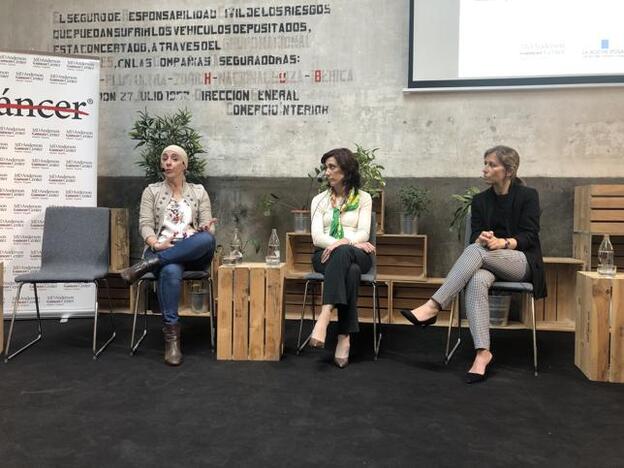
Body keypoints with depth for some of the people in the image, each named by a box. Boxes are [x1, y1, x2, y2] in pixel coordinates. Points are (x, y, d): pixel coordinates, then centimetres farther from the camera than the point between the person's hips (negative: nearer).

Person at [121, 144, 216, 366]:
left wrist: (207, 229, -19)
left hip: (192, 254, 1)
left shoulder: (199, 191, 14)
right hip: (160, 251, -1)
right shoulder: (151, 191, 13)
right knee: (171, 271, -40)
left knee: (206, 239, -37)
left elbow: (208, 227, 7)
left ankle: (146, 265, -32)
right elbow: (145, 224, 1)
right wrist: (156, 244, -20)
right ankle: (171, 335, -34)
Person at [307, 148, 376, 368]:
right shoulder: (319, 200, 13)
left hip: (356, 255, 0)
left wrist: (344, 243, -24)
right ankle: (345, 337, -44)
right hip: (325, 255, 0)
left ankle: (324, 315, -48)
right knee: (350, 271, -37)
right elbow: (317, 236, -1)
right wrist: (354, 242, -17)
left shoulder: (363, 198, 11)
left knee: (343, 253, -39)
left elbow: (364, 233, -2)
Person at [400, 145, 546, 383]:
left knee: (475, 251, -34)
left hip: (522, 262, -3)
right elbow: (474, 237, 3)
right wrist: (481, 239, -22)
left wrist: (502, 242, -26)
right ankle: (482, 352, -41)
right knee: (476, 281, -36)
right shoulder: (480, 200, 10)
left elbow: (529, 237, -7)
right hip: (489, 263, 3)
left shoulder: (528, 195, -1)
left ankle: (433, 307, -40)